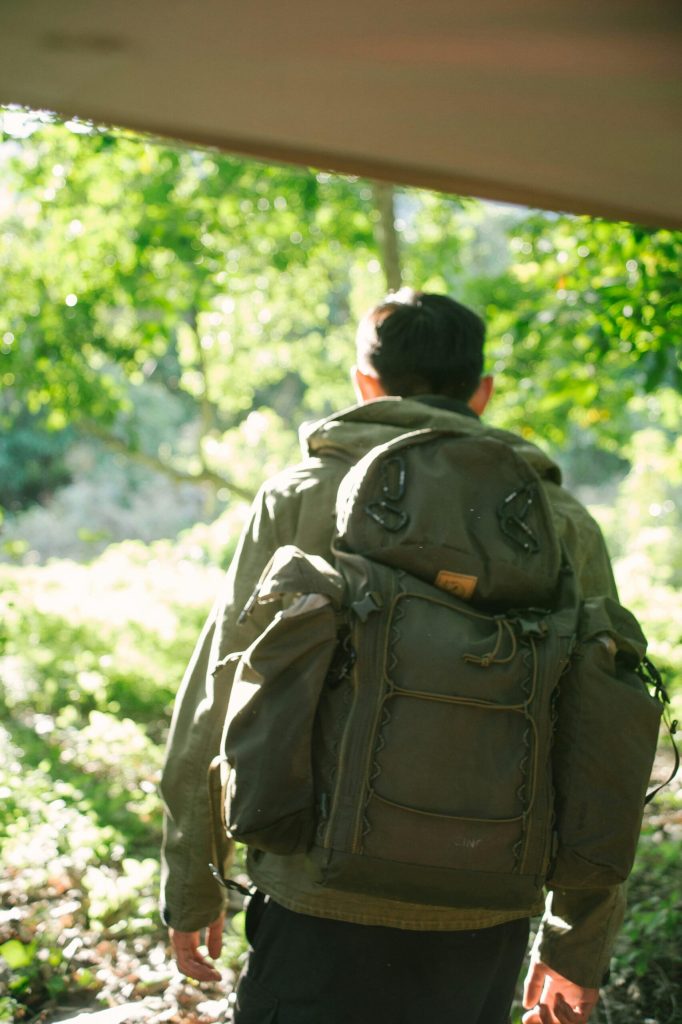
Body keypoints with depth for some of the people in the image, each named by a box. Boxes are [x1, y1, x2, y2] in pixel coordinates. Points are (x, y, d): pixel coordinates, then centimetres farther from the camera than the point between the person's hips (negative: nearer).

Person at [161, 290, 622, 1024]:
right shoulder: (564, 525, 4)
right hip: (484, 924, 3)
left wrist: (189, 888, 8)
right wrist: (578, 948, 13)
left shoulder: (300, 498, -1)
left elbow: (217, 700, -2)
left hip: (326, 912, -2)